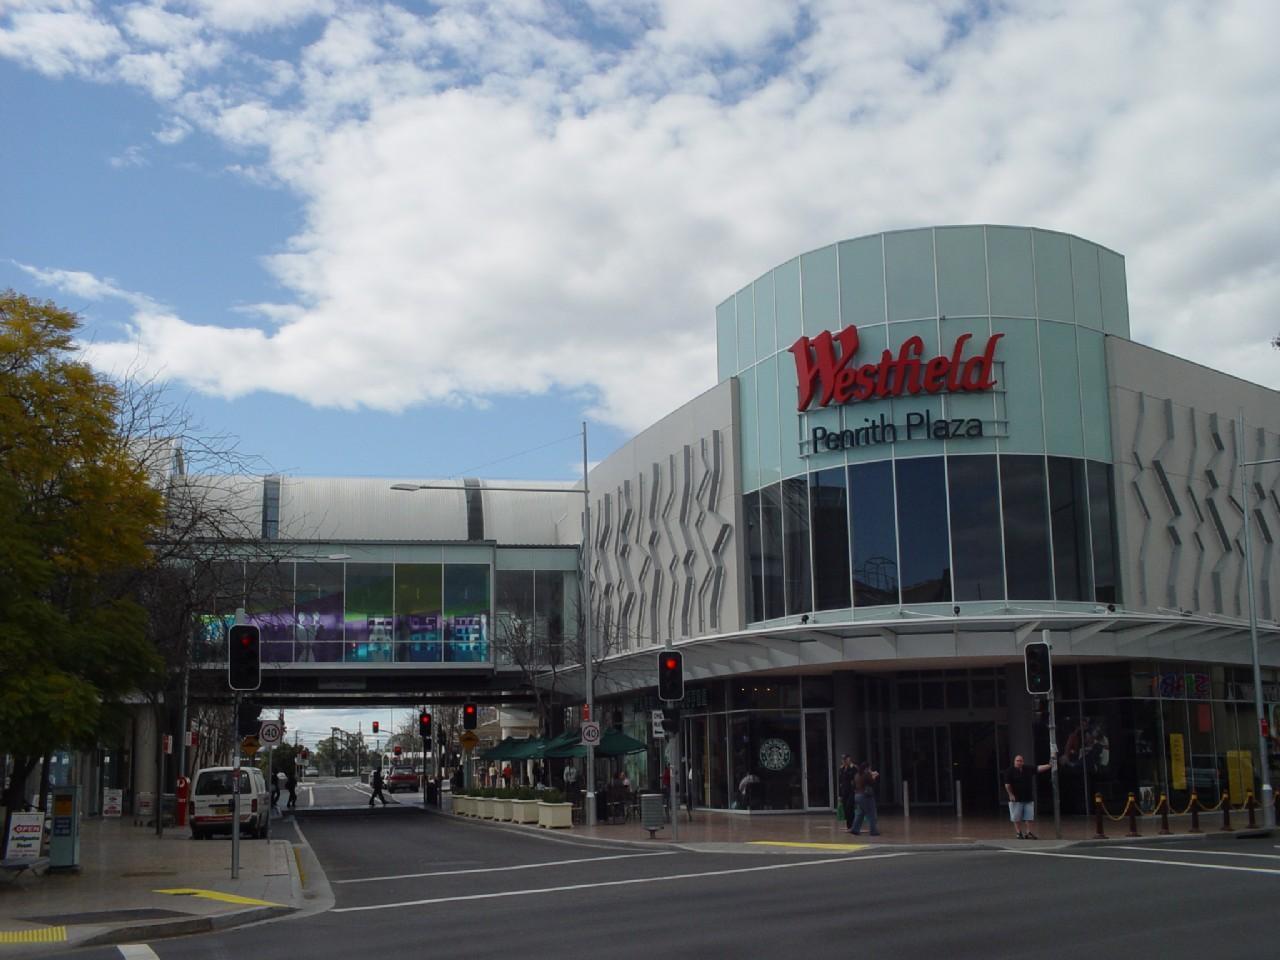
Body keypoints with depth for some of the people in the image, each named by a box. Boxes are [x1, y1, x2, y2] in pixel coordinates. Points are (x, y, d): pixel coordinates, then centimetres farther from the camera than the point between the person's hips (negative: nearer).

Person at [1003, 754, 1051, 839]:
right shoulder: (1010, 771, -6)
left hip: (1028, 799, 4)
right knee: (1017, 819, 2)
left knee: (1029, 818, 5)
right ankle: (1019, 834, 11)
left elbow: (1039, 768, -2)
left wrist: (1049, 765, -14)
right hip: (1016, 799, -4)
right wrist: (1011, 795, -13)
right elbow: (1007, 785, -8)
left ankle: (1028, 833, 11)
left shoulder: (1028, 769, 7)